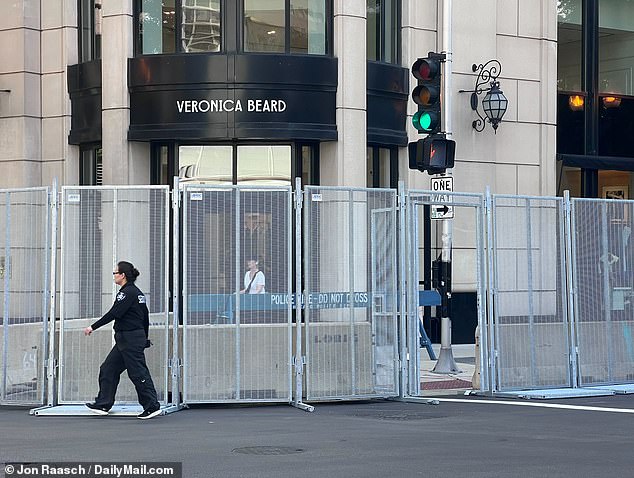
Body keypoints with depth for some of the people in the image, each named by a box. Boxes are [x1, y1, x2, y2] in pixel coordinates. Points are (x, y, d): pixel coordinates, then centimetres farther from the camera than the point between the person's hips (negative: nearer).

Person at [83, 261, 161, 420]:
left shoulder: (127, 292, -15)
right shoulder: (137, 292, 15)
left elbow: (114, 313, -19)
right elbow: (145, 317, 19)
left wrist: (93, 327, -15)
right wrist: (144, 339, 25)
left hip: (130, 341, -10)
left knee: (138, 373, -6)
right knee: (108, 369, 12)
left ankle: (152, 406, -2)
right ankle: (103, 404, 14)